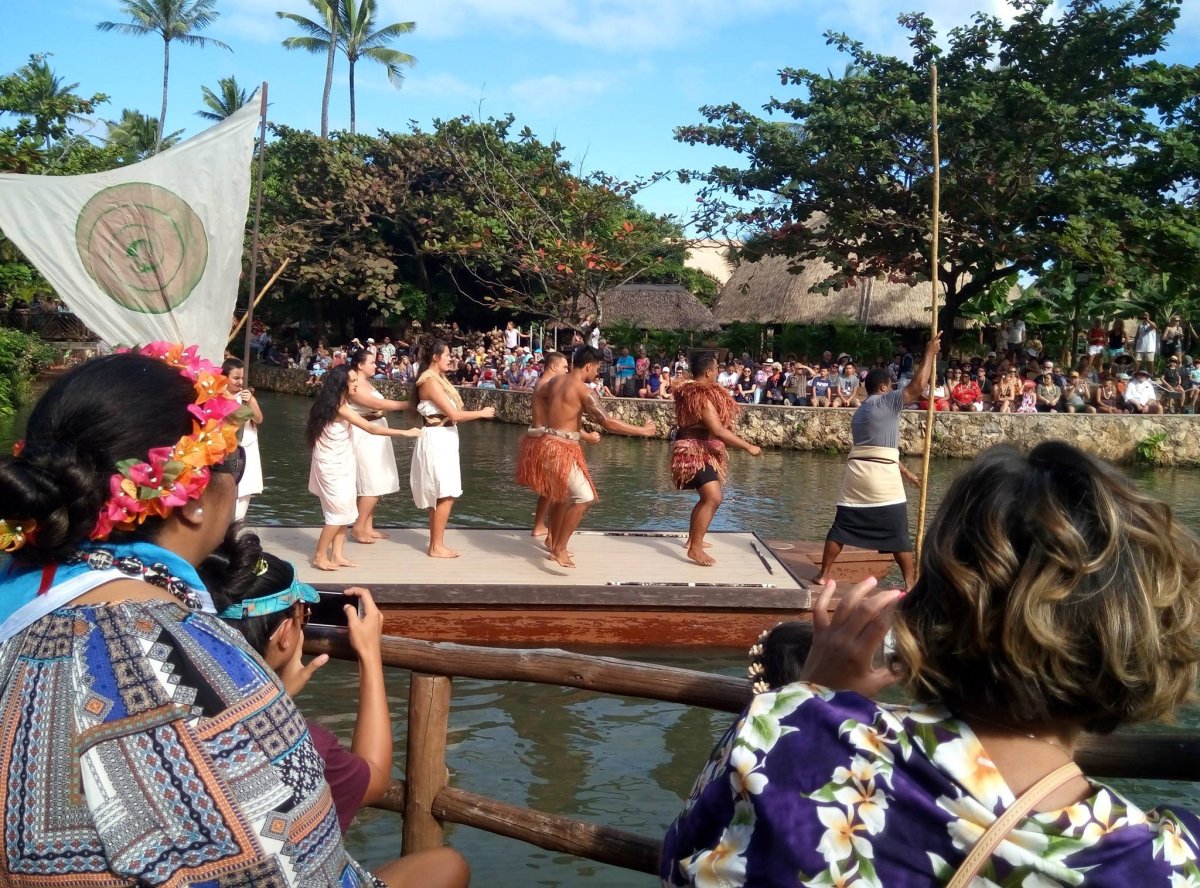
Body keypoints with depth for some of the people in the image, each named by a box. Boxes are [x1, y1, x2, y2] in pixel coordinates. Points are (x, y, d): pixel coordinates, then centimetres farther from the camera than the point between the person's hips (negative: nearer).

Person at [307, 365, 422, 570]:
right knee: (339, 512, -4)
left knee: (344, 511, 8)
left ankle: (336, 555, 12)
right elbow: (371, 429, -25)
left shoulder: (339, 403, 8)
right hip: (332, 467, -9)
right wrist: (405, 432, -24)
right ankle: (319, 556, 6)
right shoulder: (339, 407, -21)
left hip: (340, 465, 9)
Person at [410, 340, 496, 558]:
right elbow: (453, 414, -20)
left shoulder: (438, 379, 14)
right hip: (437, 440, -10)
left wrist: (476, 414, 2)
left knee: (440, 496, 13)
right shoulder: (431, 381, -16)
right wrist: (481, 413, -10)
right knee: (446, 495, -7)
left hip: (444, 439, 10)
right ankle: (436, 546, 0)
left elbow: (449, 414, 8)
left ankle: (436, 544, 19)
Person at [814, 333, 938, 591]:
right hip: (883, 475, -6)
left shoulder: (860, 412, 22)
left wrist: (906, 473, 28)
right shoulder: (887, 402, -1)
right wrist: (930, 353, 3)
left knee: (841, 526, 10)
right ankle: (910, 583, 6)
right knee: (898, 532, 2)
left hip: (857, 471, 6)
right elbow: (917, 386, -8)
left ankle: (824, 575, 12)